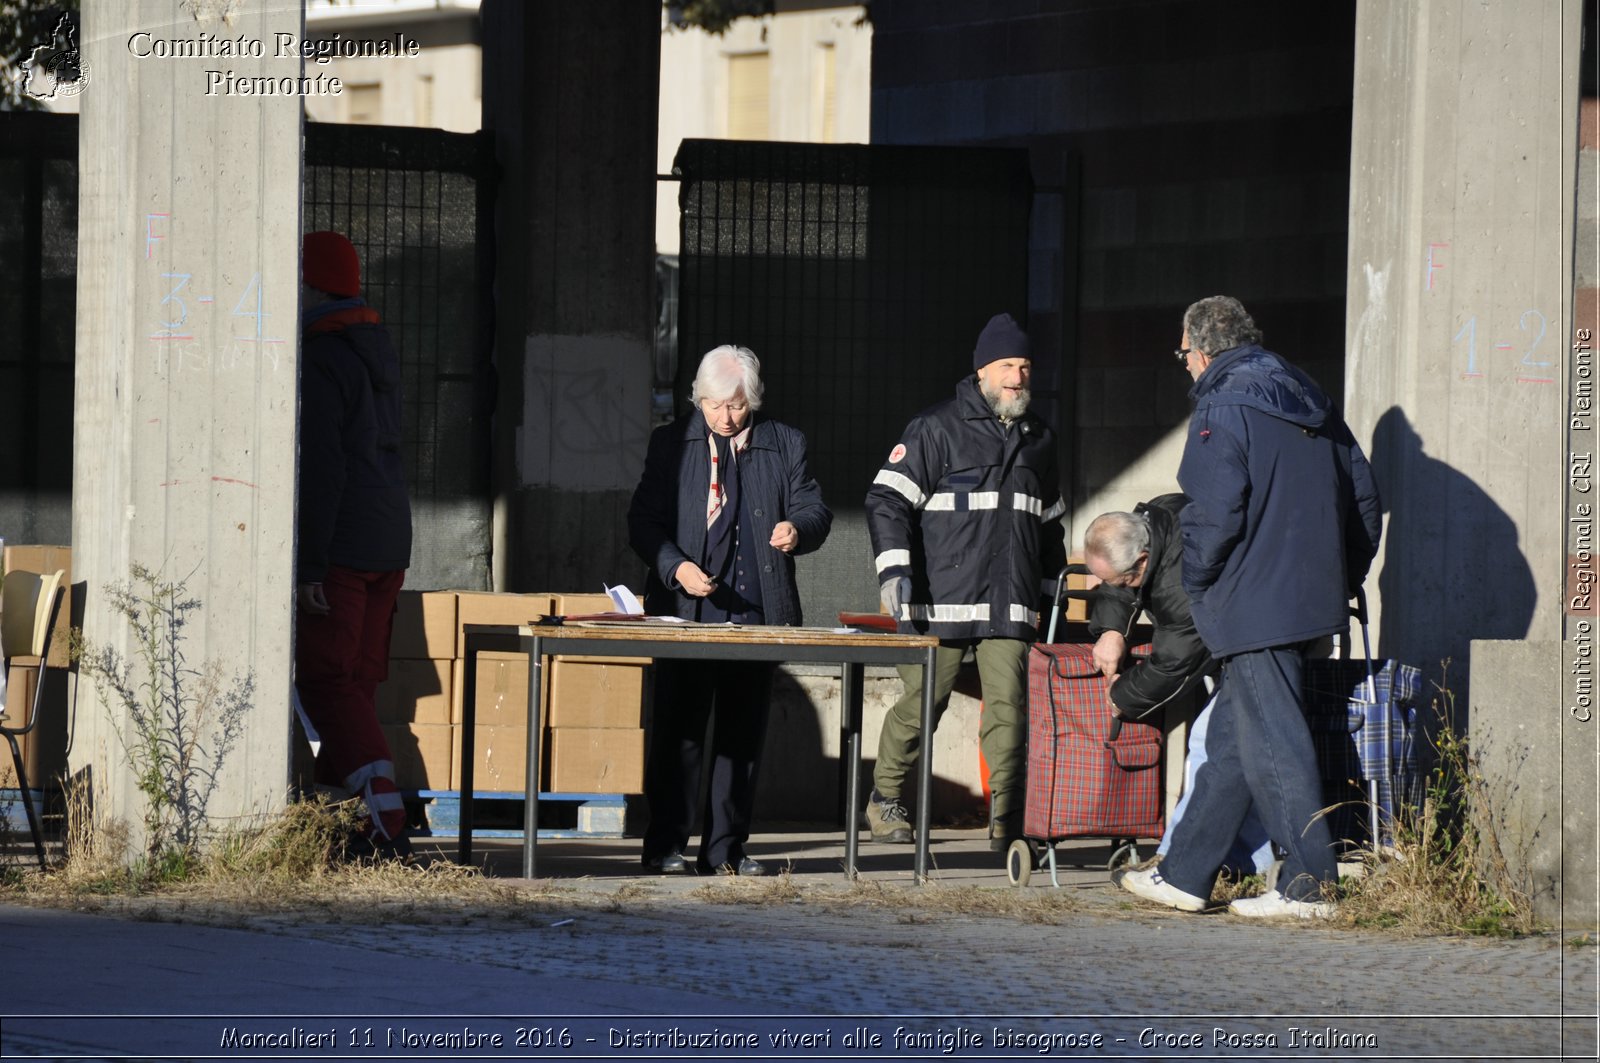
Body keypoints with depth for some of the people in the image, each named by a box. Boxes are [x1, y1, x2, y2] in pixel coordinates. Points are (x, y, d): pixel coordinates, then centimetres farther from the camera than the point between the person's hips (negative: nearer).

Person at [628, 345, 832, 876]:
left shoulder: (784, 445, 10)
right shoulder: (671, 443, 6)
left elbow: (814, 509, 11)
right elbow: (643, 520, 3)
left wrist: (798, 529, -13)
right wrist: (676, 567, -14)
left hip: (758, 609, 2)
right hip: (687, 608, -2)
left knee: (743, 732, 5)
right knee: (678, 729, -2)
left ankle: (726, 848, 10)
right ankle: (666, 845, 3)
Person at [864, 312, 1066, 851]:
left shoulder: (1038, 438, 18)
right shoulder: (937, 428, 0)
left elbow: (1049, 518, 32)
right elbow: (888, 499, -5)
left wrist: (1054, 578, 32)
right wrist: (893, 568, -15)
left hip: (1011, 605, 4)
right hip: (941, 600, -4)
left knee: (1008, 707, -7)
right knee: (922, 704, 2)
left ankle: (1006, 821, -6)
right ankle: (885, 799, 21)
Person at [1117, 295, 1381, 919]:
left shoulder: (1223, 408, -11)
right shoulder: (1309, 401, 15)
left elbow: (1215, 514, -19)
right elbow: (1363, 498, 15)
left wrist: (1196, 581, -4)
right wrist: (1345, 579, 20)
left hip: (1253, 605, -9)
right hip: (1311, 602, 9)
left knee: (1272, 742, -5)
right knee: (1230, 737, 15)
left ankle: (1308, 885, -6)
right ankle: (1184, 874, 21)